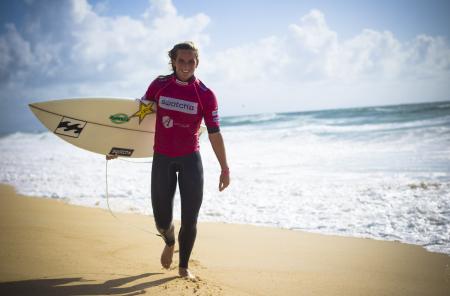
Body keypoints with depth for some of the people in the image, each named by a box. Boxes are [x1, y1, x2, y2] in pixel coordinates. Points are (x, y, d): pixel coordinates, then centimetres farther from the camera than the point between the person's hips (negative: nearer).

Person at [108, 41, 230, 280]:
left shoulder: (206, 95, -6)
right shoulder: (159, 85, -1)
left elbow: (214, 134, -3)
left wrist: (225, 169, -4)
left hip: (190, 160, -1)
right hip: (162, 159, 1)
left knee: (189, 220, 2)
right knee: (162, 222, 5)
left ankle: (184, 266, 25)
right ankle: (169, 243, 42)